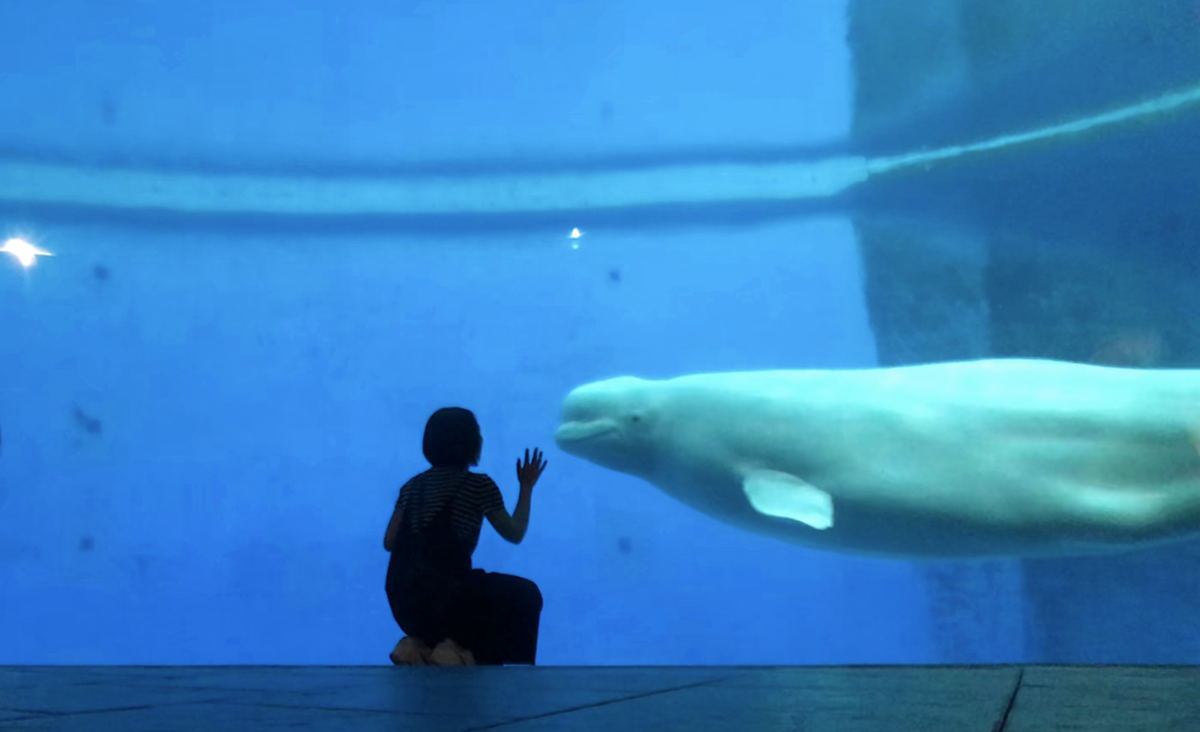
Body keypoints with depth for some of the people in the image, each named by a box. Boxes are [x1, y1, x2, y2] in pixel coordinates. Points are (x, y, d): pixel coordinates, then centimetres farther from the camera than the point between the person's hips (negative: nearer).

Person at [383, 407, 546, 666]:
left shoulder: (413, 486, 13)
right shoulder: (479, 485, -3)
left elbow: (389, 542, 12)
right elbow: (515, 534, 6)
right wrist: (527, 487, 18)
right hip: (444, 598, -6)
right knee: (525, 595, 13)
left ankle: (420, 644, 11)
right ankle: (462, 649, 1)